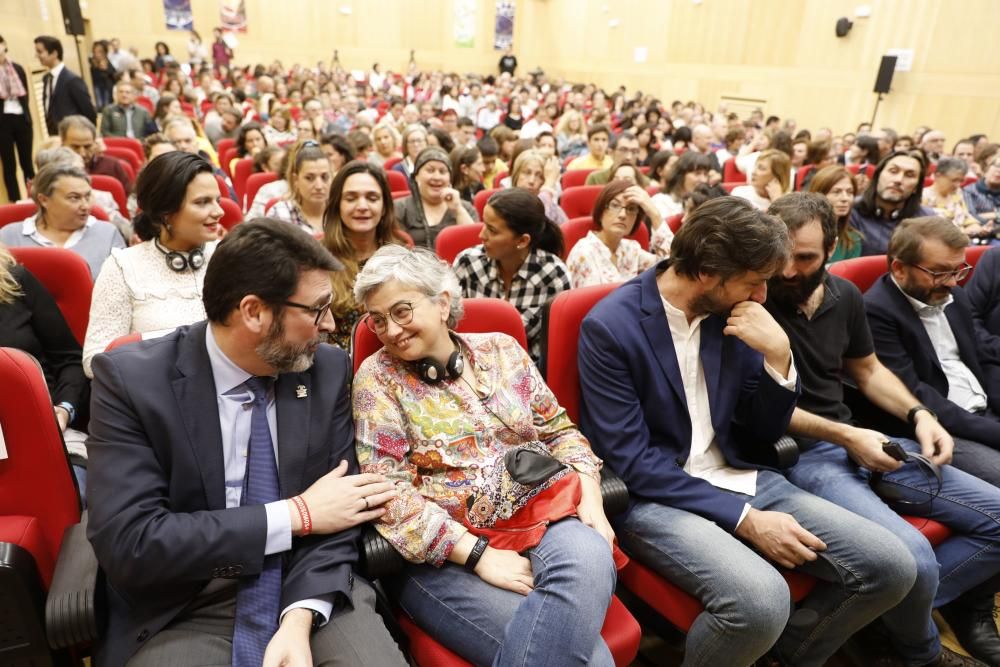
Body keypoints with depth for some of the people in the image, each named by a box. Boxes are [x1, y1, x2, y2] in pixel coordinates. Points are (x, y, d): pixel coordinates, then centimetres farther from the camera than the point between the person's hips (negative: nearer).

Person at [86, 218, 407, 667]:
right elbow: (127, 543, -18)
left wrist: (300, 617, -18)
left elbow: (335, 510, -2)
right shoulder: (129, 379, -12)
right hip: (185, 611, -1)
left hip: (311, 593, 2)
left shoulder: (328, 371, -5)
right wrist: (295, 515, -18)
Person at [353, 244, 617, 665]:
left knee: (589, 561, -31)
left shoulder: (500, 349, 8)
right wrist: (479, 554, -15)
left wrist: (590, 497, -5)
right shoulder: (377, 377, -1)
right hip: (445, 553, -4)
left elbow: (560, 431, 14)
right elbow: (389, 491, -9)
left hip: (541, 512, 4)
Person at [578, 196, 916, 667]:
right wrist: (745, 519, -19)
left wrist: (778, 354, -11)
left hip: (740, 480, 6)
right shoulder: (609, 327, -16)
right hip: (655, 496, -6)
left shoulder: (734, 313, 3)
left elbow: (765, 433, 7)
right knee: (761, 599, -31)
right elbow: (631, 462, -17)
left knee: (890, 566, -7)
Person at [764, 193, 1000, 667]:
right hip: (793, 453, -8)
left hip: (859, 439, 8)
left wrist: (919, 414, 4)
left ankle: (900, 614, 6)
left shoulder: (844, 295, 7)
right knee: (913, 559, -26)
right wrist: (844, 436, -16)